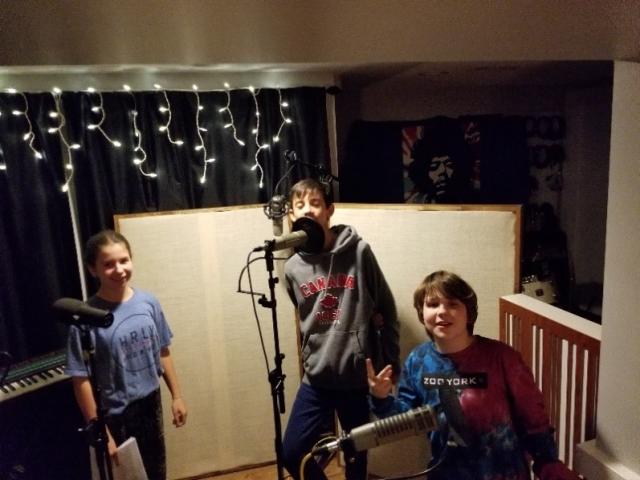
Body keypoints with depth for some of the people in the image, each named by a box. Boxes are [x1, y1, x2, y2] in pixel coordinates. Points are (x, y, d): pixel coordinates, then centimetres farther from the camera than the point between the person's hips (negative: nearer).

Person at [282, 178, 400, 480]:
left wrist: (391, 362, -1)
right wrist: (313, 358, 13)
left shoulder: (359, 252, -10)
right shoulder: (293, 268, -1)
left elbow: (386, 310, -3)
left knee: (357, 455, 16)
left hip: (359, 375, -2)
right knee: (292, 453, 4)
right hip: (316, 379, 2)